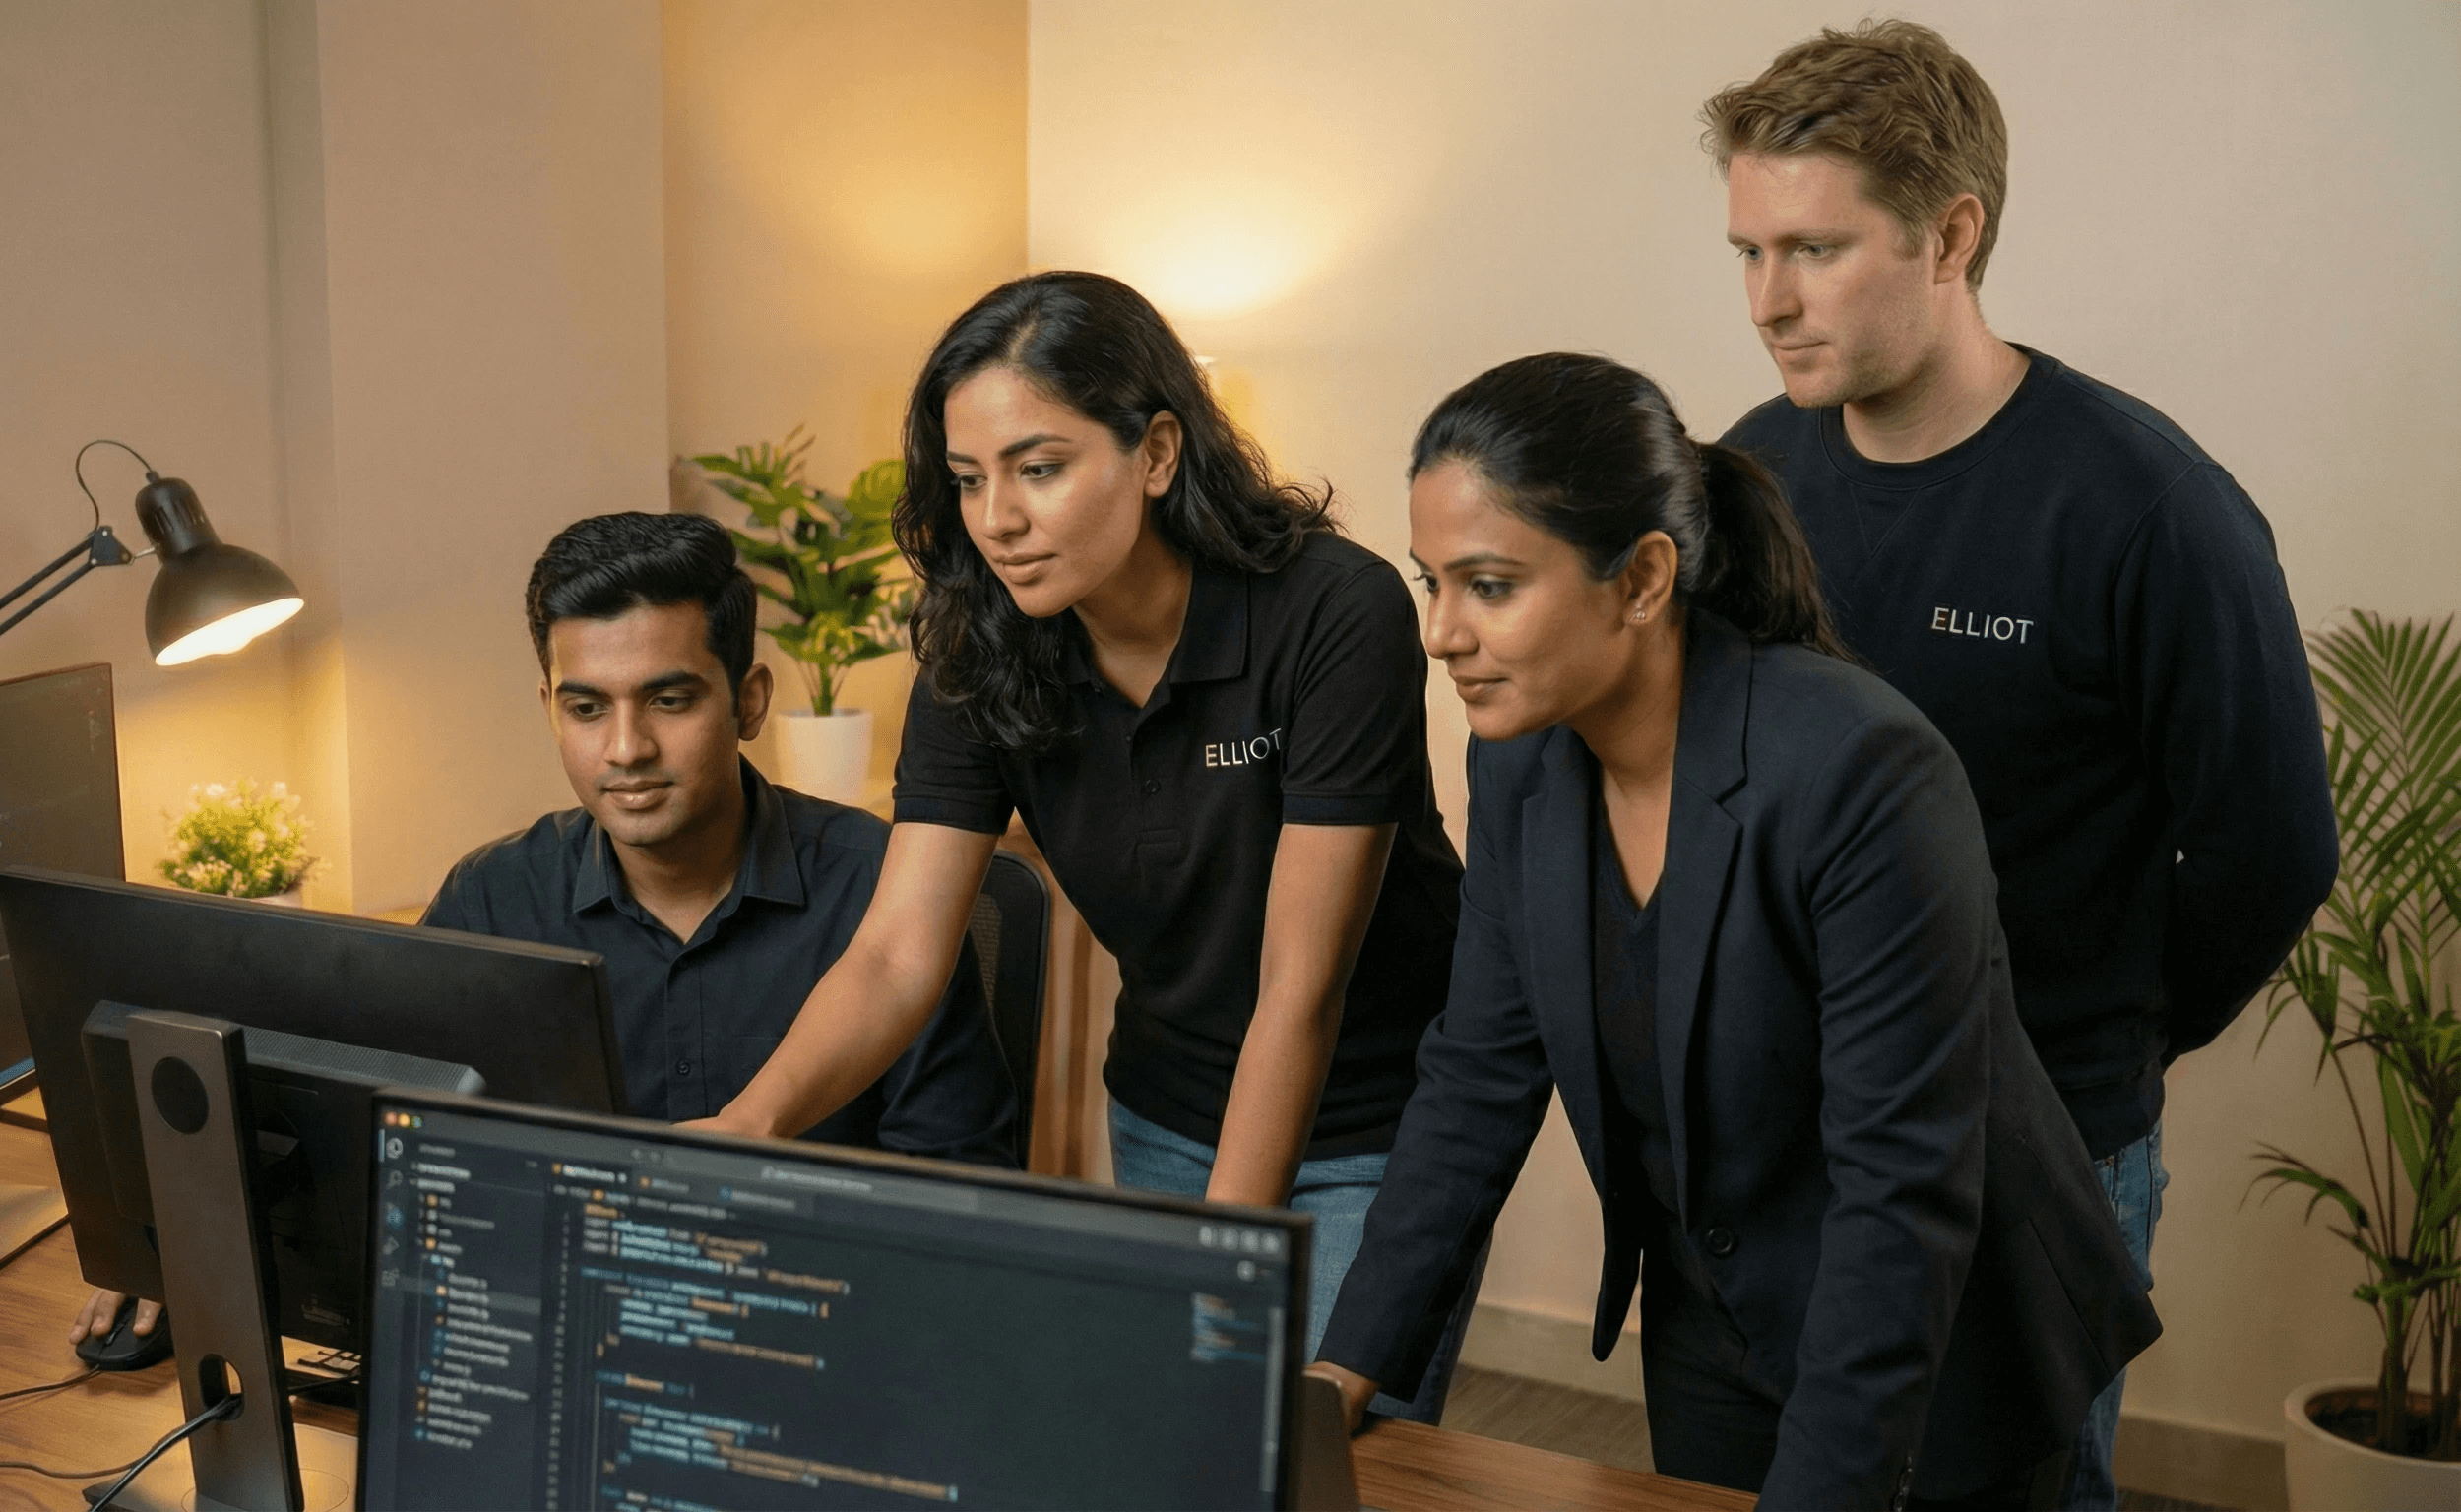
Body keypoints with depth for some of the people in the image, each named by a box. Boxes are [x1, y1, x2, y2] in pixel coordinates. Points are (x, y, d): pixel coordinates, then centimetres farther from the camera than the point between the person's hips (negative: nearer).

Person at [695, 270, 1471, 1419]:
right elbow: (896, 955, -17)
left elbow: (1300, 986, -25)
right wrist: (754, 1118, -36)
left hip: (1375, 1136, -4)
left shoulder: (1336, 615, -25)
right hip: (1164, 1125, 4)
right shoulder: (978, 662, -11)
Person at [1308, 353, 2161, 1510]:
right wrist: (1343, 1370, -8)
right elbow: (1479, 1077, -2)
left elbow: (1907, 1189, -29)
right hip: (1708, 1332, 6)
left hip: (1940, 1357, -6)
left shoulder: (1863, 772, -30)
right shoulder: (1521, 763, -9)